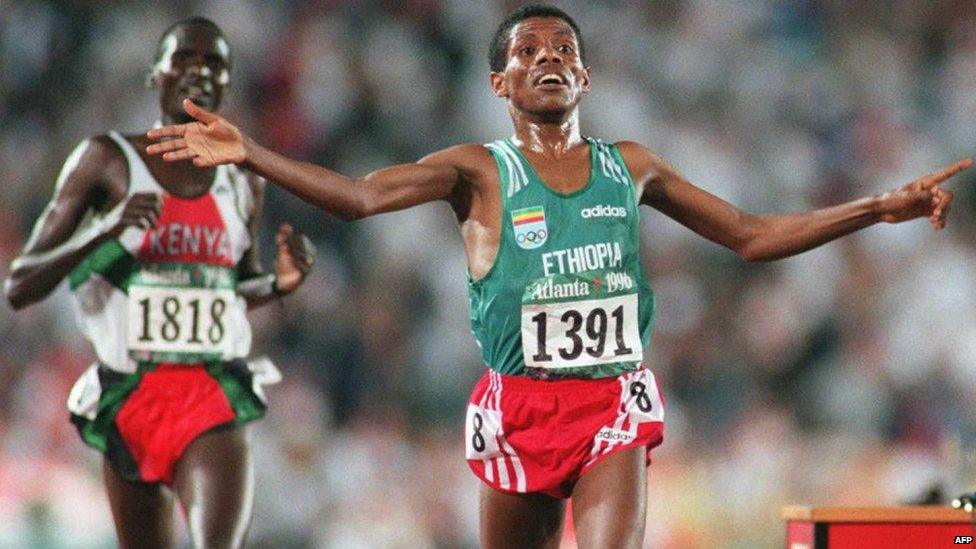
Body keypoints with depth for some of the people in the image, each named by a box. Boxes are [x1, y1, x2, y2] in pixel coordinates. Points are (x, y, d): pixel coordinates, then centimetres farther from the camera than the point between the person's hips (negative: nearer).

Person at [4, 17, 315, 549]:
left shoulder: (244, 183, 10)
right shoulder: (106, 161, -1)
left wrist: (278, 284, 3)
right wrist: (106, 230, -20)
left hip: (215, 402, 1)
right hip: (129, 401, -1)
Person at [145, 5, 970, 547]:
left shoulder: (629, 167, 11)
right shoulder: (479, 172, 1)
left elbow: (751, 236, 18)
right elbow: (359, 196, -14)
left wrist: (880, 209, 13)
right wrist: (250, 156, -29)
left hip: (615, 403, 1)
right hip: (521, 407, -1)